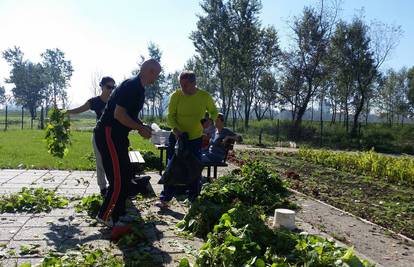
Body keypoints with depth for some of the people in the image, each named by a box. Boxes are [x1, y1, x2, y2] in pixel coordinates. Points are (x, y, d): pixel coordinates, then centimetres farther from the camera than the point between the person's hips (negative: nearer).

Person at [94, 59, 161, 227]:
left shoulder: (139, 89, 14)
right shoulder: (131, 86, -17)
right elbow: (118, 114, -23)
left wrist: (142, 127, 8)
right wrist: (141, 128, -15)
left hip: (118, 136, 10)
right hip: (108, 135, -10)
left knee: (126, 177, 13)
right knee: (118, 180, -6)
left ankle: (116, 217, 23)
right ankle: (104, 216, 9)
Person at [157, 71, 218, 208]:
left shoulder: (205, 96, -10)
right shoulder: (176, 96, -12)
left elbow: (214, 112, 7)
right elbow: (170, 116, -10)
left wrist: (210, 120, -15)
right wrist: (176, 130, -28)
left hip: (195, 139, 0)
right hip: (177, 137, 0)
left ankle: (194, 200, 21)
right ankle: (165, 198, 15)